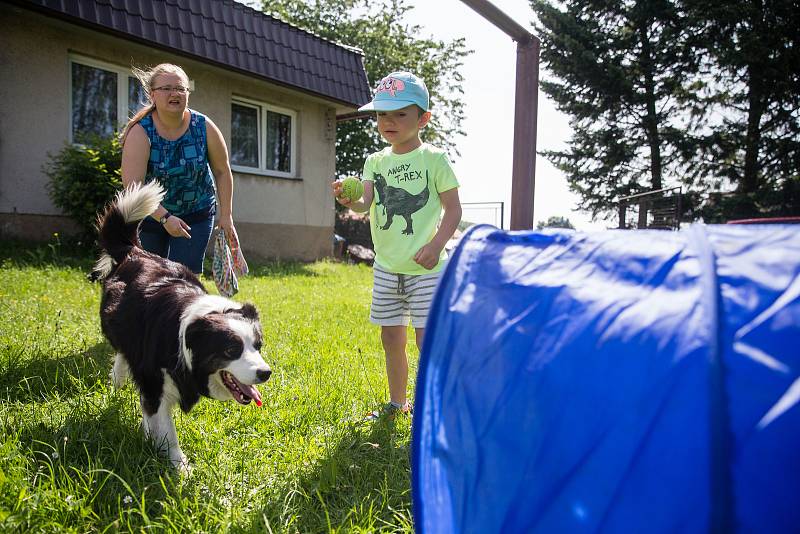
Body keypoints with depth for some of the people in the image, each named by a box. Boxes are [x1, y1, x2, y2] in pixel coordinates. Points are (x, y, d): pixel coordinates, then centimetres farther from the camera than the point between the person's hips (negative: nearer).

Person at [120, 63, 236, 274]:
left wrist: (226, 215, -4)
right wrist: (164, 217, -36)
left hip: (197, 215, 1)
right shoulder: (140, 132, -19)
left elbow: (222, 171, -1)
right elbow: (132, 186, -27)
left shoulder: (204, 127, -12)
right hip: (151, 215, 0)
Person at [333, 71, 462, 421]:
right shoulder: (375, 161, 8)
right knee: (391, 338, 13)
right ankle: (397, 402, 30)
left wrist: (436, 245, -17)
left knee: (427, 336, -5)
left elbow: (453, 208, -4)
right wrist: (350, 200, -29)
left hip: (424, 266, -5)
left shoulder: (433, 159, -4)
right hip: (386, 265, 5)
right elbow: (366, 203, -6)